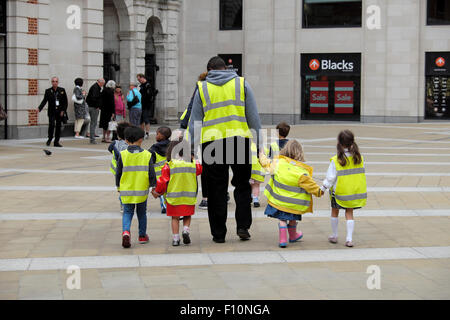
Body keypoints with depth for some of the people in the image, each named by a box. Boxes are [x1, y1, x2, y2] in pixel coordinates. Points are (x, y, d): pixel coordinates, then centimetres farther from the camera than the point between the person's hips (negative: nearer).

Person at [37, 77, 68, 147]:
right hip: (51, 112, -2)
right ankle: (50, 139, 3)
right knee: (51, 124, -17)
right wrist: (39, 108, -17)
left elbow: (65, 102, 6)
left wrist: (63, 110, -5)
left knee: (58, 127, 3)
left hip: (59, 112, 2)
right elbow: (44, 101, -2)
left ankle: (56, 142, 11)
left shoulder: (62, 90, 4)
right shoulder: (48, 91, 2)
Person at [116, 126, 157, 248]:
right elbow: (151, 175, -4)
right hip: (142, 191, 0)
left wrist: (118, 187, 17)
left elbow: (118, 174, 0)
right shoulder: (147, 155, -5)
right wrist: (153, 185, 14)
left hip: (126, 191, 0)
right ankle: (142, 236, 25)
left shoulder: (122, 155, -5)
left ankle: (126, 231, -15)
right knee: (142, 213, 17)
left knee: (127, 212, 10)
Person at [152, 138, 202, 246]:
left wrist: (157, 191, 10)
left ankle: (176, 238, 4)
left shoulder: (169, 166, -9)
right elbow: (200, 169, 20)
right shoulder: (193, 164, -1)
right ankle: (186, 230, -6)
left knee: (175, 218, 9)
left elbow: (163, 181, -5)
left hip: (173, 196, -2)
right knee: (187, 216, 18)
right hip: (189, 196, 2)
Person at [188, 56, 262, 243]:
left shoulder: (203, 88, 9)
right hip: (240, 140, 0)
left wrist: (192, 145, 10)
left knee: (216, 189, 6)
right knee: (242, 185, 13)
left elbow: (195, 120, 7)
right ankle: (243, 226, 4)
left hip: (212, 142, 0)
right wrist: (259, 142, 10)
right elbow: (254, 116, 6)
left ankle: (218, 233, 9)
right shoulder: (241, 84, 9)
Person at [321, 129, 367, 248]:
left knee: (335, 211, 18)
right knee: (349, 213, 12)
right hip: (355, 191, 3)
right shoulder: (359, 158, -7)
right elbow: (362, 174, 4)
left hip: (340, 192, -3)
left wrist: (323, 188, 1)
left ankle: (334, 236, 28)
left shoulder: (336, 160, -18)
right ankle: (349, 239, 4)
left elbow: (330, 178, -12)